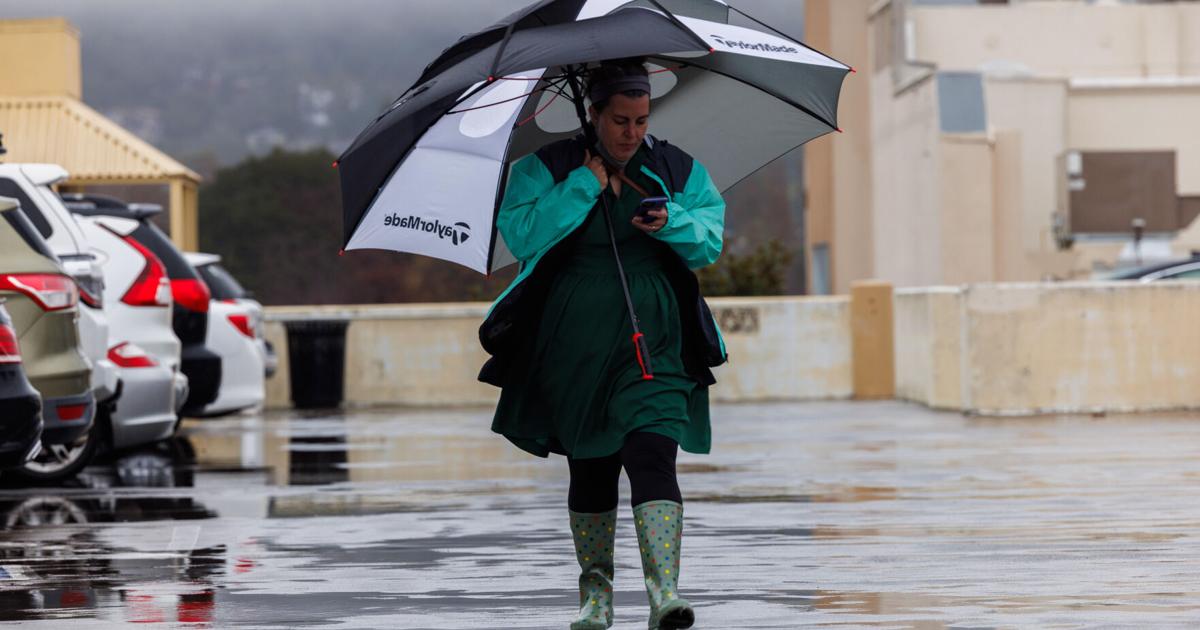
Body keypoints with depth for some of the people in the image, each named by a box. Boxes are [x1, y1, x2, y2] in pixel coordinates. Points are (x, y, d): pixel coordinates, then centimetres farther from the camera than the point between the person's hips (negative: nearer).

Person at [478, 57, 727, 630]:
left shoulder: (679, 170, 7)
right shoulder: (546, 169, 0)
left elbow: (711, 242, 5)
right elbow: (520, 234, -12)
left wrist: (673, 223, -15)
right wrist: (584, 186, -15)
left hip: (652, 342, 0)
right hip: (576, 341, 0)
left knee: (651, 453, -16)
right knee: (589, 465, 7)